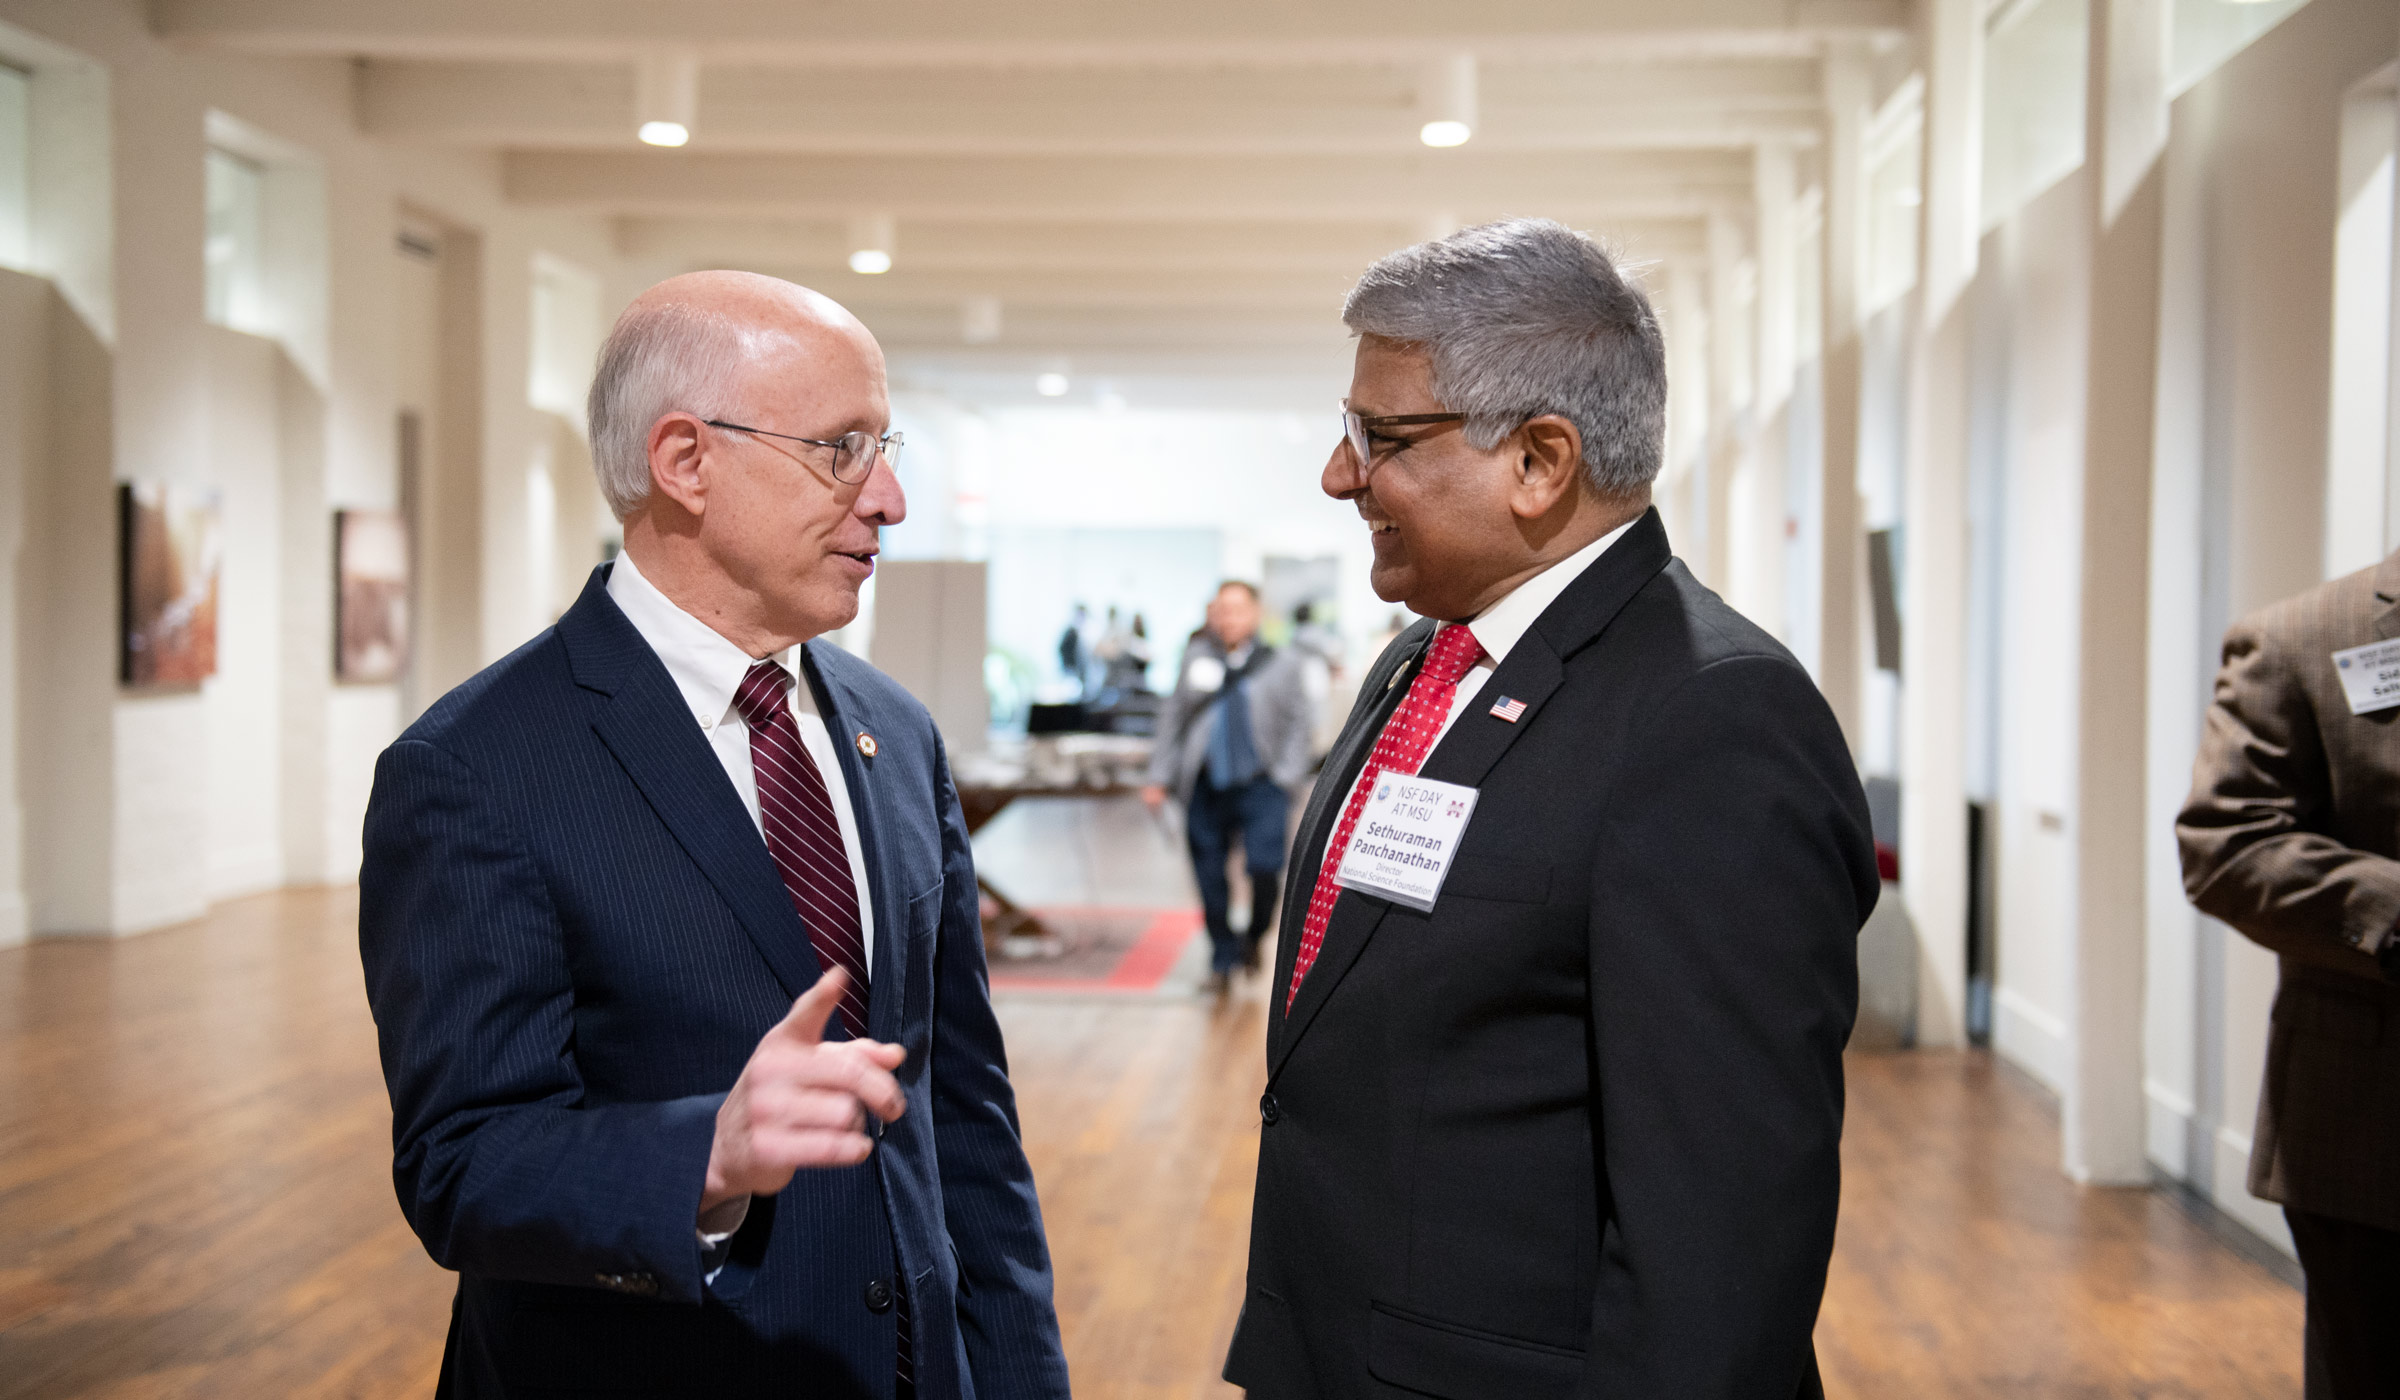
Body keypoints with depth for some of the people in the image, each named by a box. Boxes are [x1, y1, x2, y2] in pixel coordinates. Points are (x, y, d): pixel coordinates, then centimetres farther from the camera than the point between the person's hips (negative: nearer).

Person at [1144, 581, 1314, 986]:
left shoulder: (1280, 665, 7)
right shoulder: (1196, 660, 9)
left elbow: (1298, 725, 7)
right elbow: (1172, 719, 12)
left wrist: (1285, 777, -4)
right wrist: (1160, 778, 9)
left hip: (1260, 785, -2)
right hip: (1206, 787, 2)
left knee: (1265, 866, -15)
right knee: (1210, 878, 4)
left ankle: (1254, 936, 13)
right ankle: (1223, 957, 22)